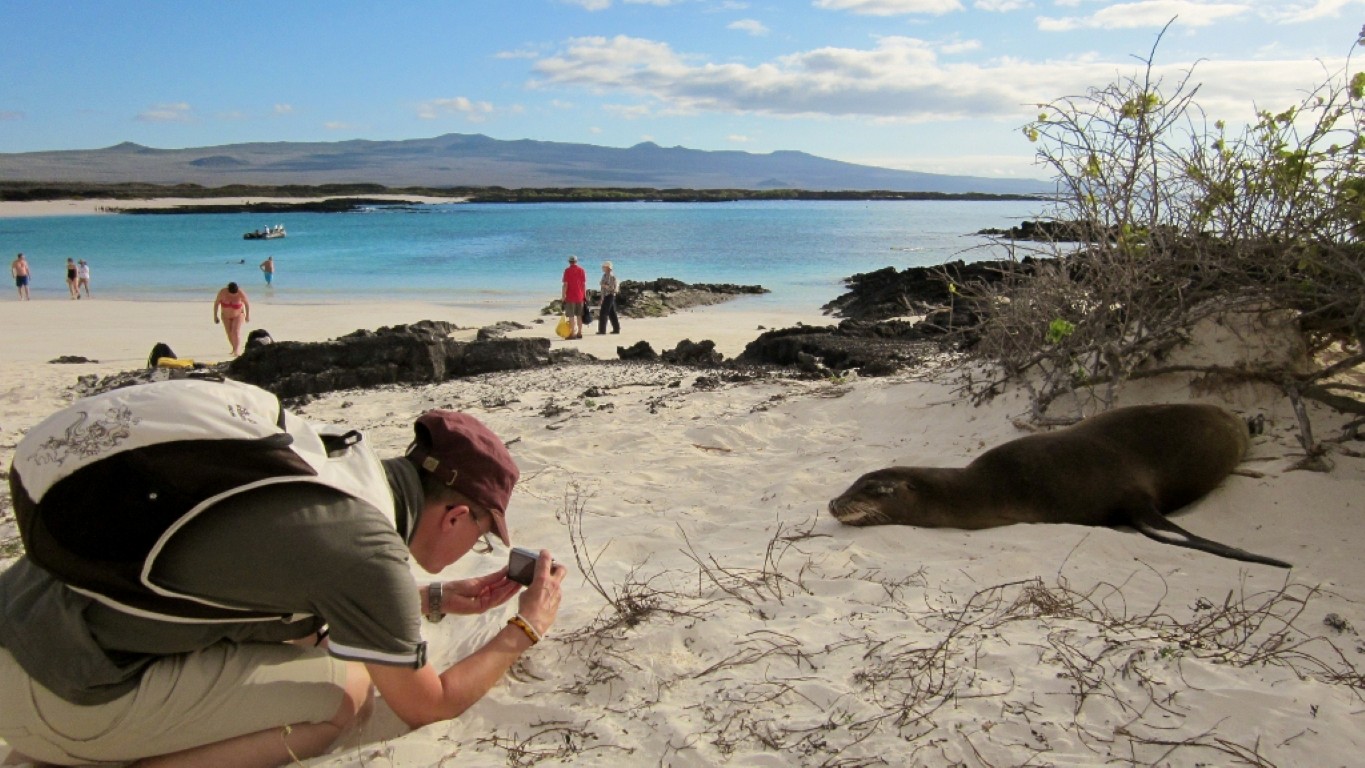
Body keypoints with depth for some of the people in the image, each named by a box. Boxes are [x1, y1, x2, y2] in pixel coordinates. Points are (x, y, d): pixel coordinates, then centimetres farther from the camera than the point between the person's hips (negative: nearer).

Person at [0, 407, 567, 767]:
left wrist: (438, 599, 24)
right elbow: (427, 706, -4)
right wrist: (525, 629, 8)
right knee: (346, 692, -7)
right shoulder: (367, 548, -22)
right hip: (58, 694, -9)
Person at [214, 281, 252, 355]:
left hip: (238, 315, -3)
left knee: (236, 332, -20)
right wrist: (215, 316, -6)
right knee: (229, 334, 6)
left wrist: (247, 316, -3)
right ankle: (235, 348, 27)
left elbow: (247, 303, -10)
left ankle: (237, 350, -23)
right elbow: (216, 303, -8)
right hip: (226, 316, 3)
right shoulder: (222, 292, -24)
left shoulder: (241, 293, -28)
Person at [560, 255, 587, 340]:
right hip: (580, 297, 4)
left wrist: (563, 296, -6)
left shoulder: (567, 271, -7)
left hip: (570, 297, -4)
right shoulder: (581, 270, 4)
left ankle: (572, 334, -4)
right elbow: (584, 284, 4)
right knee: (579, 315, 11)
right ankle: (579, 333, 13)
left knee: (571, 316, -2)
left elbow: (565, 284, -10)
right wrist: (585, 296, 11)